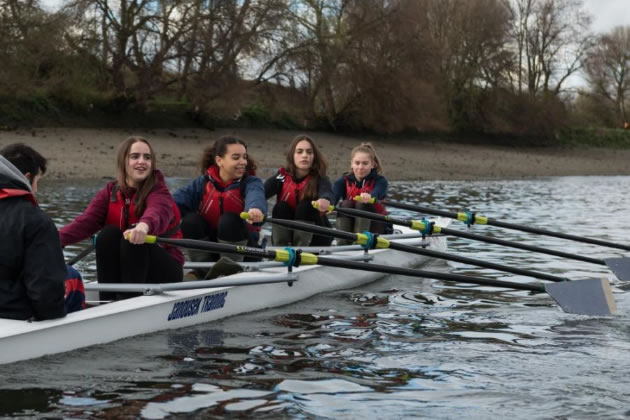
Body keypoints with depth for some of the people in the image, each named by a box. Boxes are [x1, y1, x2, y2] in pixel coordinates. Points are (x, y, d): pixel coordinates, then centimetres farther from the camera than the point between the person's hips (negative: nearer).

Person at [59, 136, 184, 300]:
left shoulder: (158, 191, -11)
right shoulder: (109, 193, 1)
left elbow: (158, 212, -36)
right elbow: (85, 222, -15)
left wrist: (144, 226, -62)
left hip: (163, 271, -3)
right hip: (124, 270, 4)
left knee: (133, 240, -30)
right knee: (108, 233, -23)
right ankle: (108, 301, -23)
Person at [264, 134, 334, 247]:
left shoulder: (320, 179, -13)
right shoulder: (281, 177, -8)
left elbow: (327, 193, -36)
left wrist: (325, 200, -63)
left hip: (314, 238, -1)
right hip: (285, 235, 2)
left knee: (305, 206, -24)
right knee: (281, 207, -22)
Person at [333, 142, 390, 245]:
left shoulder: (380, 181, -7)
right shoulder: (344, 181, -1)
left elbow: (377, 193, -32)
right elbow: (333, 194, -24)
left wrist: (369, 197, -59)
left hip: (374, 226, -2)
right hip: (349, 227, 2)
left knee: (362, 204, -26)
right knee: (345, 204, -25)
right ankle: (342, 242, -34)